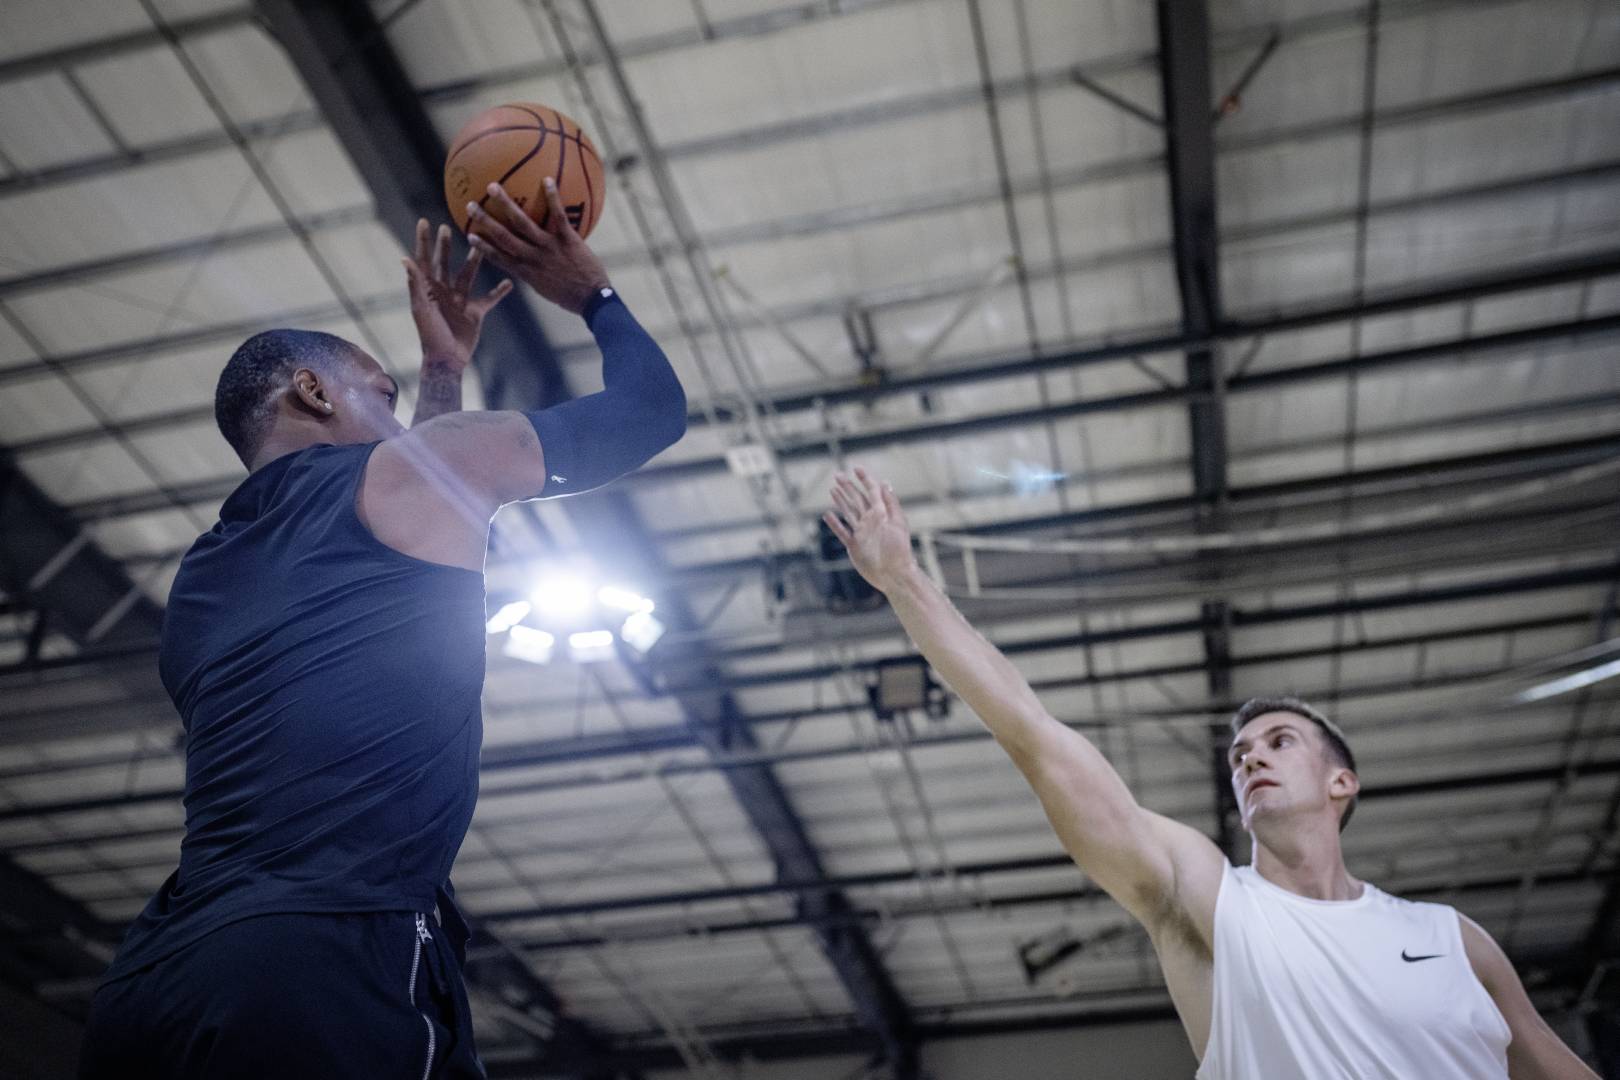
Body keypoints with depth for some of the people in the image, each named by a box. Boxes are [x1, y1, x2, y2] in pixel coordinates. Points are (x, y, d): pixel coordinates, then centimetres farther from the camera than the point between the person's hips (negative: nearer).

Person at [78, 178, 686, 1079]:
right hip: (327, 965, -8)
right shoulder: (409, 466, 7)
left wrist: (446, 374, 47)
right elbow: (651, 407, 17)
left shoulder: (202, 573, 25)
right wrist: (593, 293, 35)